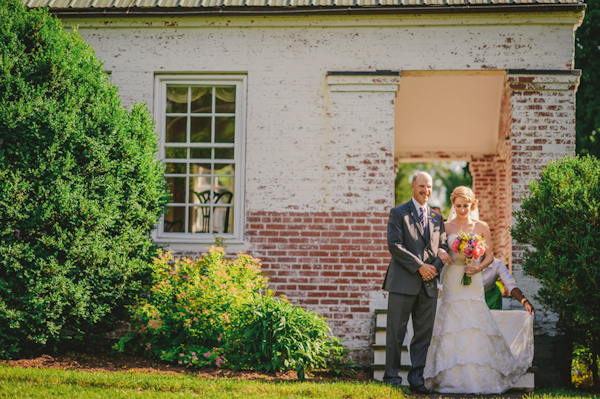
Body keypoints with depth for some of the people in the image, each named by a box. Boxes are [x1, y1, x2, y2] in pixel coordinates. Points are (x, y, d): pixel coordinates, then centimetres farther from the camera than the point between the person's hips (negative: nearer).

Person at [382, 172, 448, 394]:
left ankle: (416, 378, 10)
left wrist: (436, 266, -5)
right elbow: (394, 245, -8)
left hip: (429, 284, 5)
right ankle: (392, 376, 9)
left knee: (424, 334, 4)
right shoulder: (398, 213, 1)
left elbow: (443, 246, 15)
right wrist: (419, 266, -13)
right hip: (403, 282, -4)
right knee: (396, 332, 0)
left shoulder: (437, 217, 17)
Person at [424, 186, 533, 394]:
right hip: (452, 282, 0)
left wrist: (479, 267, -10)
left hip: (473, 282, 0)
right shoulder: (446, 226, 7)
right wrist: (440, 252, -15)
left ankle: (480, 378, 2)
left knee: (476, 327, -7)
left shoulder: (481, 227, 6)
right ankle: (452, 377, 2)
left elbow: (490, 255, 8)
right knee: (451, 328, -4)